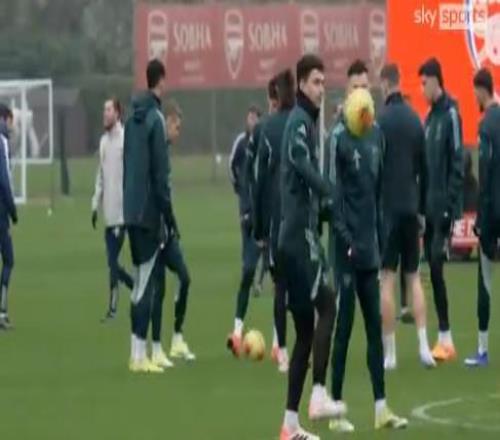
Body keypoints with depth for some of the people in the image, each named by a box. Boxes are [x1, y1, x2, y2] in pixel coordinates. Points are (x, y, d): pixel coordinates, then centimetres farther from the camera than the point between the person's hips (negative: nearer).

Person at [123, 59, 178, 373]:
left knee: (150, 278, 12)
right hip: (148, 213, -8)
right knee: (146, 282, -7)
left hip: (132, 211, 8)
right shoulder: (156, 119, -13)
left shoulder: (134, 119, 12)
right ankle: (139, 354, -8)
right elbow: (161, 175, -15)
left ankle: (145, 351, 13)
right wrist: (170, 218, -10)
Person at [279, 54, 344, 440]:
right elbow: (301, 163, -26)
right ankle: (319, 395, -24)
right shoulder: (299, 122, -8)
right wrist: (332, 194, -36)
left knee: (305, 329, 9)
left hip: (300, 234, 10)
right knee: (326, 306, -17)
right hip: (299, 233, -10)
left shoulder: (310, 121, 22)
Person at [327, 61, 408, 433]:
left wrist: (380, 238, 14)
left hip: (370, 248, 7)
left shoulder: (376, 136, 9)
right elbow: (333, 192, -14)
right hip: (347, 249, -7)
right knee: (343, 329, -3)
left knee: (375, 327, 9)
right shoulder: (339, 138, -11)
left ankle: (381, 407, 13)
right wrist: (344, 237, -19)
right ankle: (336, 408, 4)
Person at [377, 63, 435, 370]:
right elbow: (424, 169, 12)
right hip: (411, 207, 5)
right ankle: (424, 345, 0)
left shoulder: (381, 121, -9)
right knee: (414, 276, 10)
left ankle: (390, 352, -3)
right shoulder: (415, 120, 7)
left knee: (388, 278, -2)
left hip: (388, 207, -5)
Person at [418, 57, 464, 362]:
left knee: (437, 267, -12)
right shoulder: (430, 117, 16)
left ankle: (447, 340, -10)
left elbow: (457, 165, -16)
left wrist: (451, 207, -18)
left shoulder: (451, 114, -11)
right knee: (432, 270, 7)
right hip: (430, 208, 9)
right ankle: (442, 338, 10)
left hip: (443, 208, -9)